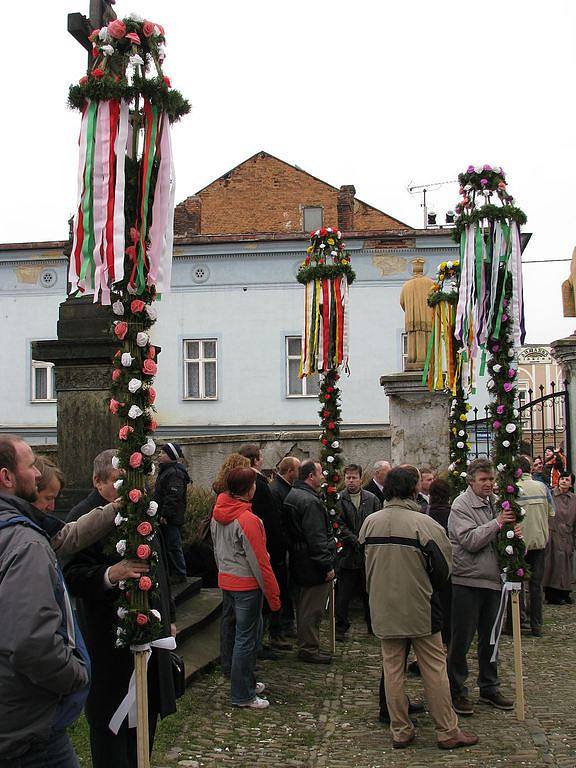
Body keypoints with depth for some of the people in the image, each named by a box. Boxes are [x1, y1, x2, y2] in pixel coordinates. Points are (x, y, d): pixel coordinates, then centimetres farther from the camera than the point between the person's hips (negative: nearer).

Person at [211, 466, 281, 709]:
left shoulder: (217, 515, 3)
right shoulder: (248, 520, -22)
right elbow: (259, 561, -19)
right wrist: (273, 595, -12)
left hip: (226, 581, 8)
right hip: (247, 585, -8)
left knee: (254, 629, 23)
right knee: (246, 638, 3)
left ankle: (247, 682, 33)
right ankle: (242, 696, 13)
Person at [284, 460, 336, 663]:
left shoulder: (292, 495, 11)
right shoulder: (310, 501, -22)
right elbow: (316, 539, -24)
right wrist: (327, 566, -18)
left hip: (300, 561, 11)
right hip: (313, 564, -11)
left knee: (305, 605, 20)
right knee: (313, 609, 0)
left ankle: (305, 646, 31)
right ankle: (309, 649, 8)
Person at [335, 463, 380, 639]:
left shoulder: (371, 499, 6)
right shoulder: (338, 499, -4)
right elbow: (340, 527, -8)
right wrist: (357, 542, -15)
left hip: (369, 553, 3)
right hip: (347, 553, -2)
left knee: (370, 591, 11)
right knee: (343, 593, 1)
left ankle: (373, 625, 23)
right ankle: (340, 627, 12)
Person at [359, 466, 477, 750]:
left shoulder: (370, 522, -3)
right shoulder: (425, 523, -16)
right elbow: (443, 567, -9)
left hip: (383, 608, 4)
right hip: (420, 609, -4)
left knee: (392, 669, 11)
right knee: (434, 668, 7)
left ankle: (400, 731, 18)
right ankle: (447, 732, 14)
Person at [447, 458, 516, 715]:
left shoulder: (495, 502, 12)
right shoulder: (461, 505, -10)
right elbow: (470, 541, -20)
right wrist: (497, 524, -21)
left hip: (492, 579, 7)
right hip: (467, 580, -7)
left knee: (490, 638, 16)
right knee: (461, 639, 1)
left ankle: (489, 689, 28)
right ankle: (457, 691, 12)